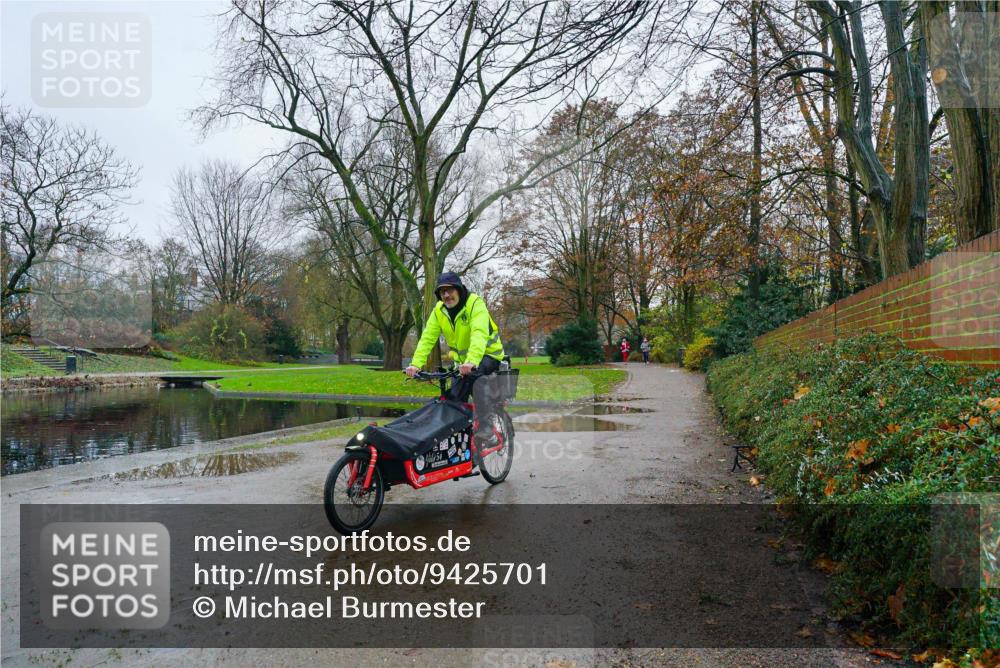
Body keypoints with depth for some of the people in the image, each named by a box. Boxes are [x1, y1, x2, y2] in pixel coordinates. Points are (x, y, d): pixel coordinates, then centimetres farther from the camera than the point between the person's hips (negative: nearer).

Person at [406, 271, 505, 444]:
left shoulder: (475, 304, -23)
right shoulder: (439, 310, -6)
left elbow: (479, 334, -39)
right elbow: (427, 338, -16)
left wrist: (472, 362, -55)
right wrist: (416, 364, -32)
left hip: (487, 354, -6)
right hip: (463, 359, 6)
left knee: (473, 376, -32)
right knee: (455, 397, -2)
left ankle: (487, 428, -25)